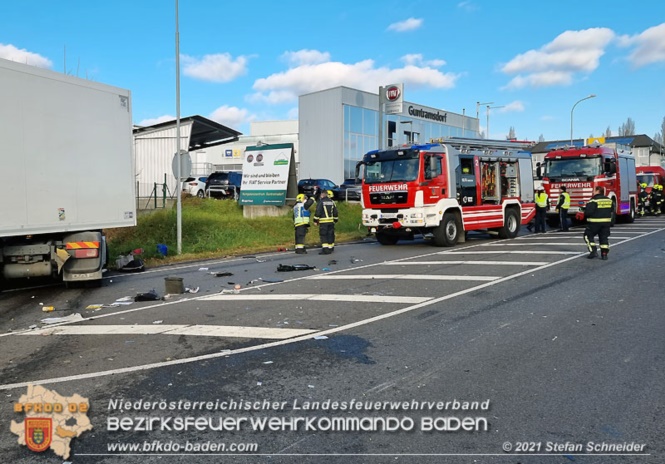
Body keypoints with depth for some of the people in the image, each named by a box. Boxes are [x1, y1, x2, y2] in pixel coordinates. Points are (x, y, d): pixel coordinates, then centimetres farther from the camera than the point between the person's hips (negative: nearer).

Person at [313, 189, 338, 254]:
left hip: (323, 222, -6)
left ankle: (325, 249, -14)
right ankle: (331, 248, 21)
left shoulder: (321, 202, -8)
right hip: (331, 221, 6)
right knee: (330, 234, 12)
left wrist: (315, 220, -5)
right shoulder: (332, 202, 11)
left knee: (323, 235, -5)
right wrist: (335, 220, 24)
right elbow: (335, 212, 15)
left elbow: (318, 212, -12)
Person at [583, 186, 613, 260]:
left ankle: (593, 251, -1)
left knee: (588, 235, 9)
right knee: (604, 237, 12)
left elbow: (588, 212, -20)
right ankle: (604, 253, 7)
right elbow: (611, 210, 17)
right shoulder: (608, 200, 9)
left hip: (594, 222, -6)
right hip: (606, 222, 6)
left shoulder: (593, 200, -14)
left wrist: (584, 214, 0)